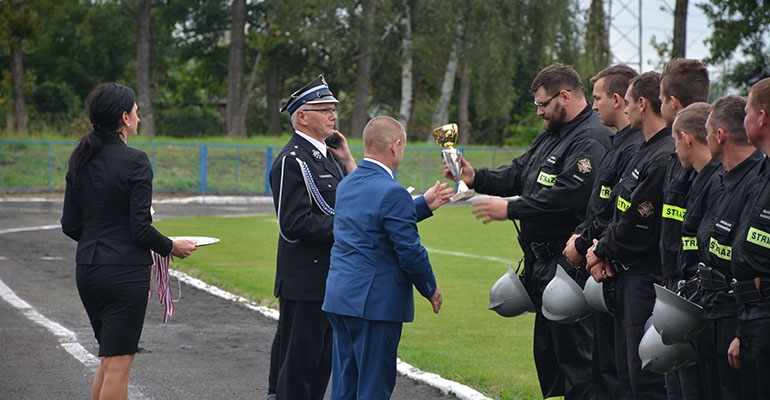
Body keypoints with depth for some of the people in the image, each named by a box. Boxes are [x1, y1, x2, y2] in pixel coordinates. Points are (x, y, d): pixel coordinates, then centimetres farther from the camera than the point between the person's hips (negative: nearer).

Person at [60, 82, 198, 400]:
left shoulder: (80, 159, 7)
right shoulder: (135, 162, -14)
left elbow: (70, 225, 10)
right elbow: (141, 229, -16)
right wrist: (171, 247, 1)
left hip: (87, 269, 7)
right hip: (125, 272, -7)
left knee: (110, 357, 19)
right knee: (119, 364, -1)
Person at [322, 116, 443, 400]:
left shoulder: (345, 185, 11)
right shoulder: (392, 192, -17)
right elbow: (410, 252, -15)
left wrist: (427, 204, 31)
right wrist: (431, 290, 0)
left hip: (339, 298, 8)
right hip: (376, 302, -8)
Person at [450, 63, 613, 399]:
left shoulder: (592, 139, -16)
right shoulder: (552, 135, 18)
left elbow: (569, 194, -26)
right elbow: (518, 175, 19)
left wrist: (511, 209, -21)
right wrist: (476, 178, 2)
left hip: (570, 265, -11)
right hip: (545, 264, 11)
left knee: (574, 353, -8)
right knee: (547, 351, 17)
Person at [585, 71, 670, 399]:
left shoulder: (665, 157, -20)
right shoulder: (646, 151, 14)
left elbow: (637, 230, -20)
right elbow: (621, 213, 17)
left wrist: (601, 252, -4)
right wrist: (604, 252, 1)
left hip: (648, 281, -11)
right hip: (629, 278, 11)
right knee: (627, 372, 15)